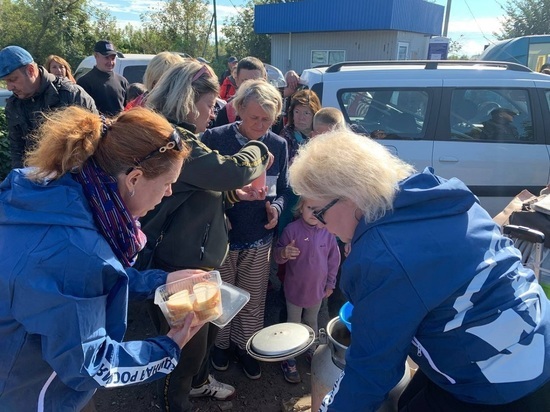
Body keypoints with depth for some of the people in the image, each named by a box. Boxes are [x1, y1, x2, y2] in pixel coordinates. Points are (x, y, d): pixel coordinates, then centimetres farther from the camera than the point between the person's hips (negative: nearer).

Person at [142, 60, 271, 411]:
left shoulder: (177, 137, 12)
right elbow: (232, 170, -31)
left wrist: (234, 195, 3)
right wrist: (257, 149, -10)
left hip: (195, 260, 11)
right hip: (181, 266, -11)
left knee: (207, 330, 29)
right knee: (187, 344, 11)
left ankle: (199, 382, 54)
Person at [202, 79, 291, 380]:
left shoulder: (279, 145, -2)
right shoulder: (214, 139, -12)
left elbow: (283, 189, 7)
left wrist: (276, 206, -13)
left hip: (259, 240, 2)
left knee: (254, 301, 15)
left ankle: (246, 346, 41)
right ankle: (220, 343, 44)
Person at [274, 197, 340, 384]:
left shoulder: (327, 232, -10)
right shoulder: (291, 229, -18)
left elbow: (334, 259, 1)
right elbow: (277, 255, -11)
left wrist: (330, 283, 5)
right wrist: (284, 253, -35)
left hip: (317, 289, 3)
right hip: (295, 288, -3)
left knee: (312, 322, 25)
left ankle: (311, 350, 47)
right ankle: (289, 361, 28)